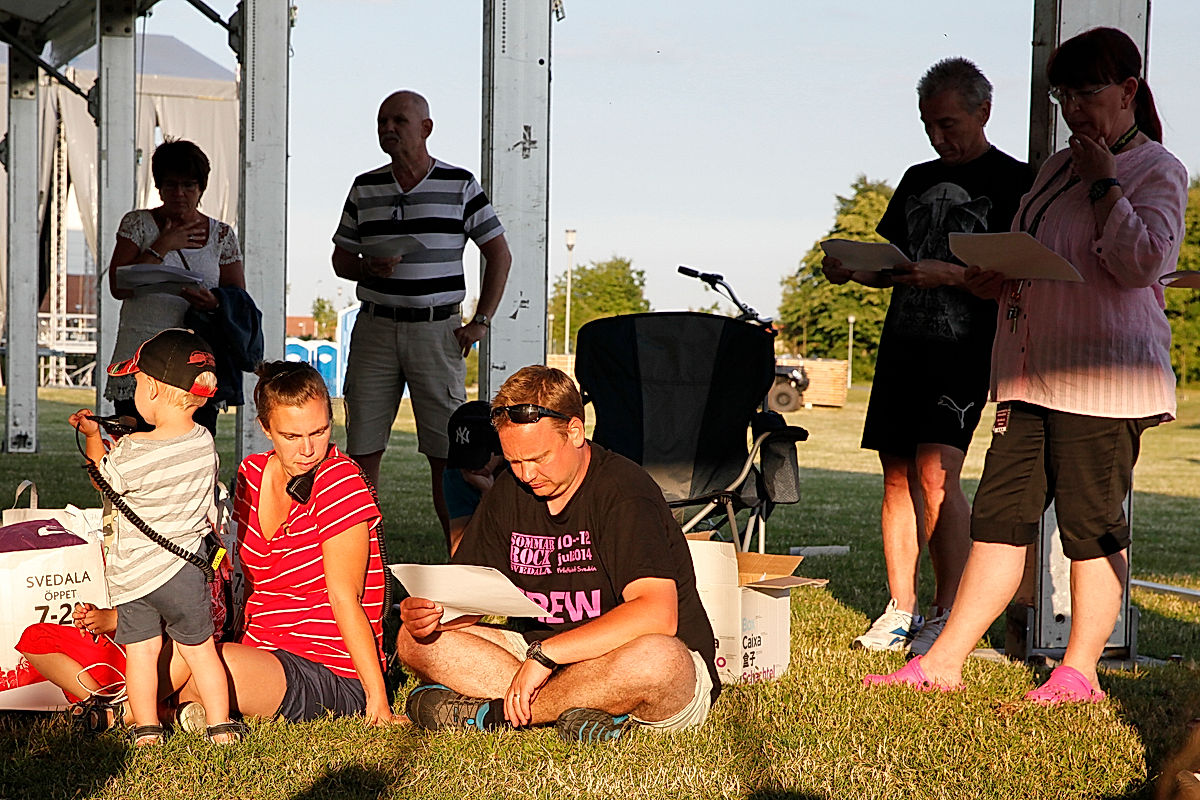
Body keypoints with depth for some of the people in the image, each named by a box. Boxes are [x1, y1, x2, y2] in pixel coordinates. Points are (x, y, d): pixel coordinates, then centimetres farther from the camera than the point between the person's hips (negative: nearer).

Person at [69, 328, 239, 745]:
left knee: (141, 651, 12)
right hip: (183, 567, 3)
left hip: (132, 572, -3)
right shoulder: (204, 443, -7)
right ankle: (220, 726, 20)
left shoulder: (130, 455, -21)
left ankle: (147, 730, 18)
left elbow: (105, 480, 1)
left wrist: (93, 436, 17)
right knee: (199, 648, 15)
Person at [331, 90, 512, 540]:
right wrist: (369, 269, -7)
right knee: (363, 448, -1)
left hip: (437, 330, -3)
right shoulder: (366, 188, 11)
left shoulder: (459, 185, 3)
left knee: (446, 449, -4)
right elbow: (341, 259, 16)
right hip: (375, 328, 3)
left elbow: (499, 254, 6)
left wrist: (480, 322, -1)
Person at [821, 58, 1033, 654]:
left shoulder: (1013, 182, -2)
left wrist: (949, 274, -21)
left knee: (936, 471, -17)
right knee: (898, 474, 6)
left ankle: (949, 615, -9)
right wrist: (852, 269, 3)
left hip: (964, 349, -6)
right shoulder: (918, 179, 18)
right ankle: (901, 611, 13)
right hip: (901, 343, 6)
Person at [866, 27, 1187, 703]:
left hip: (1105, 377, -7)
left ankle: (1079, 672, 7)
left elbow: (1144, 262, -17)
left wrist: (1104, 182, -12)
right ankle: (943, 662, 6)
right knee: (1000, 514, 5)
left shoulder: (1157, 171, -2)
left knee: (1091, 522, -3)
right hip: (1033, 372, 7)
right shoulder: (1057, 168, 20)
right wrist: (996, 281, 7)